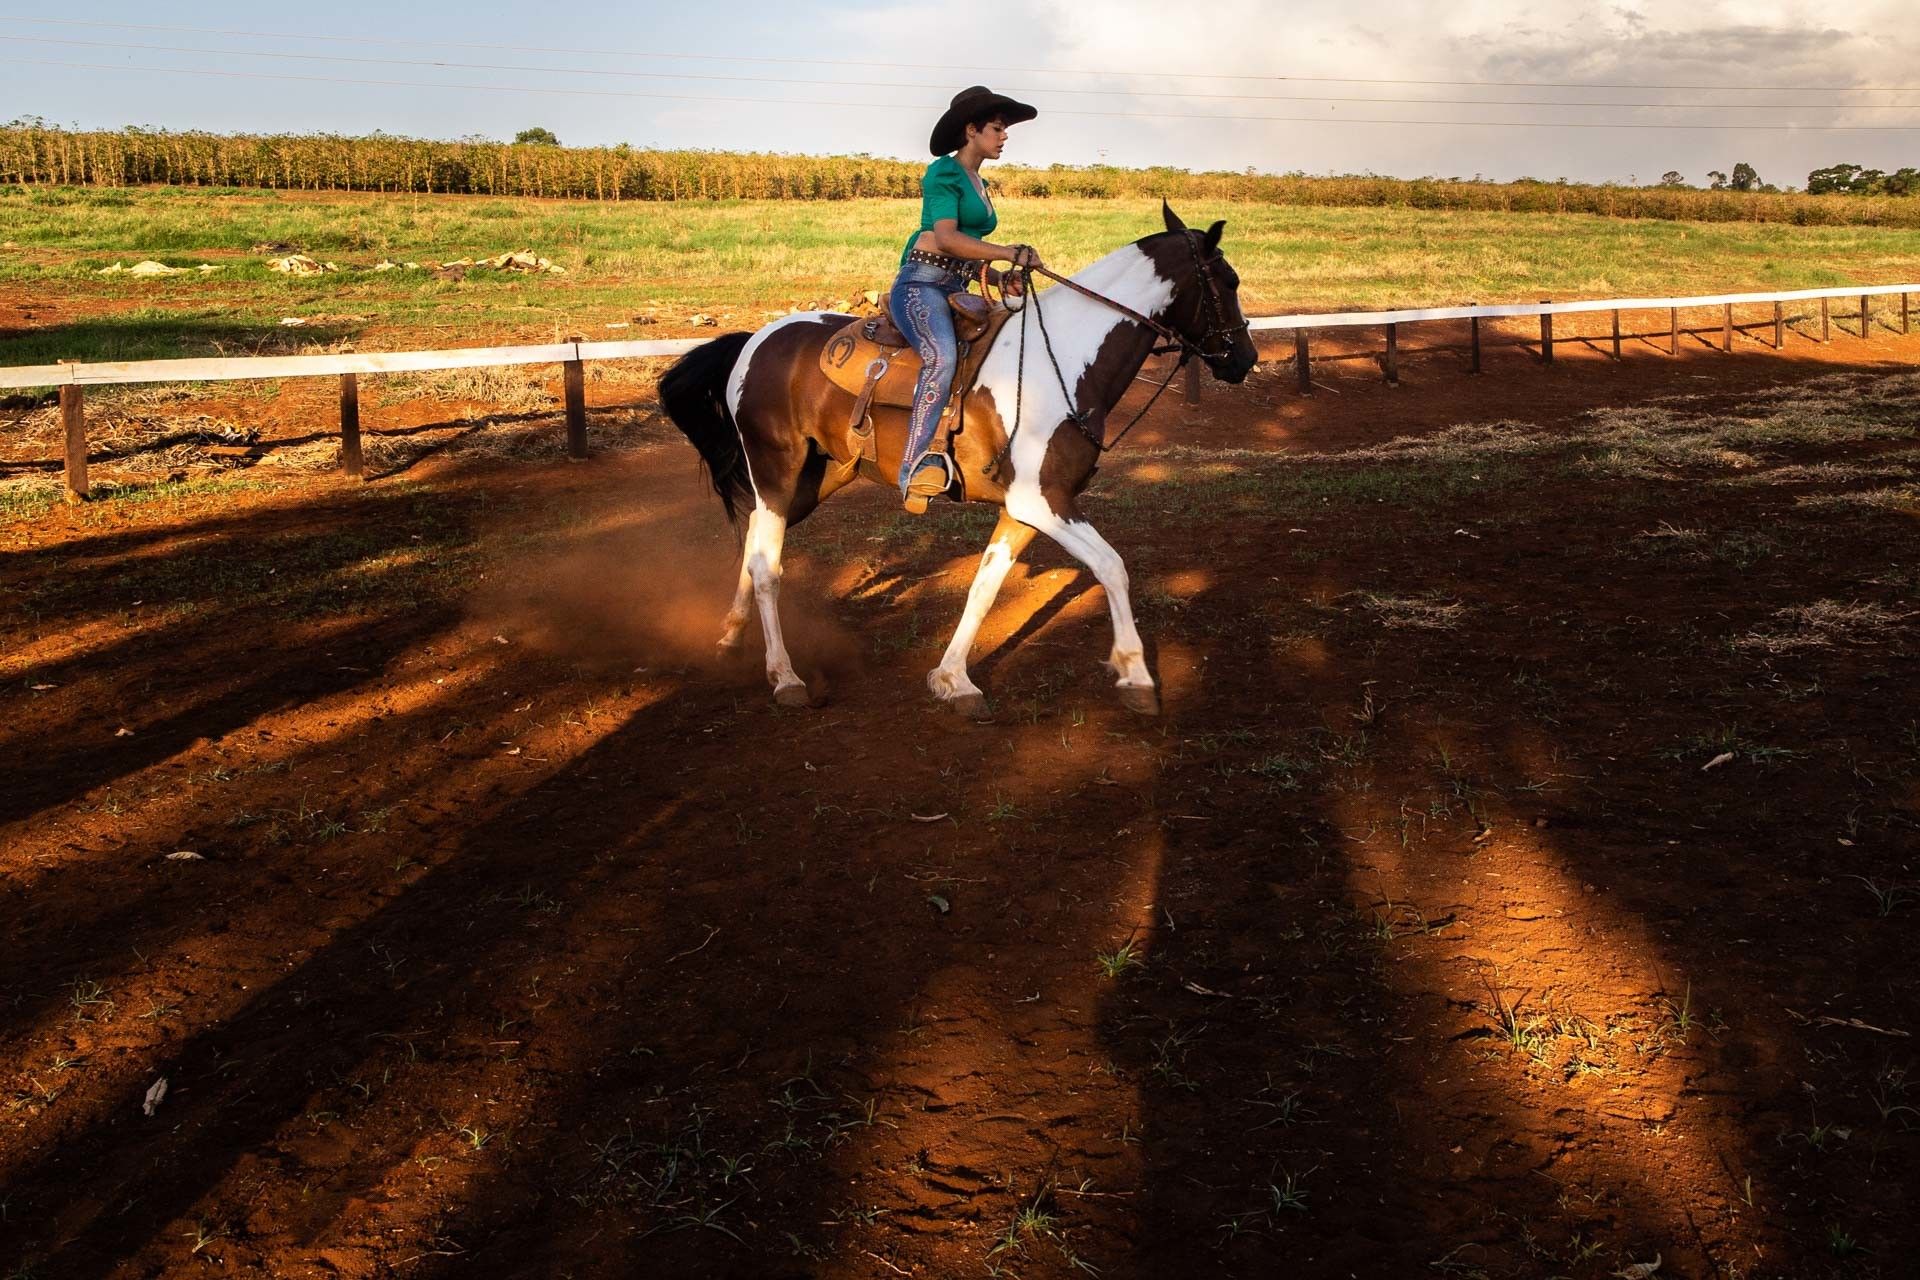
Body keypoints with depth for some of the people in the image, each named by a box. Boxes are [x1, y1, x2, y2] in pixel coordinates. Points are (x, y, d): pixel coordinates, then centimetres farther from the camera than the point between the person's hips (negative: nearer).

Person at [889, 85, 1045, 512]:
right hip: (921, 284, -10)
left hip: (955, 291, 10)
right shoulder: (944, 173, -3)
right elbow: (946, 238, -17)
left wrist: (1001, 279, 6)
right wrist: (1010, 253, -19)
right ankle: (917, 466, -41)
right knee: (942, 357, -35)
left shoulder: (979, 183, 23)